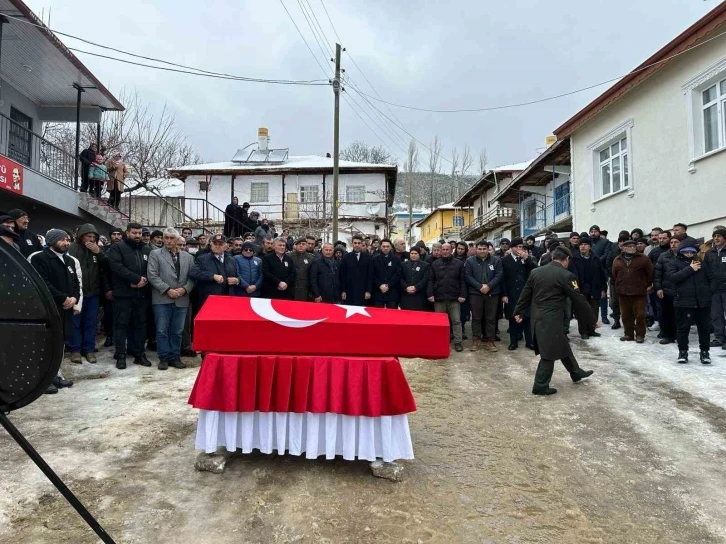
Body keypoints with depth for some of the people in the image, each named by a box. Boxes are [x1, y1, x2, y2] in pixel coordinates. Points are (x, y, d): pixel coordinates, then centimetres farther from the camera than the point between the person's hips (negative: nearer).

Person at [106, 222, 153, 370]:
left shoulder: (147, 250, 13)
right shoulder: (117, 248, -1)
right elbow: (117, 267, -15)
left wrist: (145, 280, -14)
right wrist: (137, 279, -18)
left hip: (142, 294, 4)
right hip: (123, 294, -4)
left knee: (140, 324, 9)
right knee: (121, 324, 1)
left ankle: (139, 354, 17)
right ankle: (120, 355, 9)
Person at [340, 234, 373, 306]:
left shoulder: (368, 257, 4)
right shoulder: (346, 257, 6)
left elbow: (370, 275, 2)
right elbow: (342, 275, 5)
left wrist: (368, 291, -3)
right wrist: (343, 291, -1)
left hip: (363, 292, 0)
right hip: (349, 292, 1)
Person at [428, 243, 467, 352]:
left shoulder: (459, 263, 3)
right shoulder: (435, 264, 7)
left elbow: (462, 281, 1)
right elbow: (431, 280, 4)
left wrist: (462, 295, -7)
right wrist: (430, 294, -5)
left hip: (454, 297, -1)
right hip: (439, 297, 1)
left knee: (456, 320, 1)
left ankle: (457, 342, 8)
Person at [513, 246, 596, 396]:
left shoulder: (535, 271, 5)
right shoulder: (566, 276, -12)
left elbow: (525, 294, 10)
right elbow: (578, 300, -7)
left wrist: (518, 312, 19)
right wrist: (591, 320, 3)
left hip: (537, 317, 8)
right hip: (551, 319, -7)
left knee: (562, 345, 22)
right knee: (549, 353, 4)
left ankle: (576, 372, 37)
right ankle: (540, 386, 11)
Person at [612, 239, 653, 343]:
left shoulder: (643, 258, -1)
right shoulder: (617, 260, 8)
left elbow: (650, 273, 1)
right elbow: (614, 275, 16)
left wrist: (646, 285, 3)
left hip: (638, 292, -3)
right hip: (623, 292, 3)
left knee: (640, 314, -1)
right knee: (626, 315, 9)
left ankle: (640, 335, 9)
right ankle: (628, 334, 19)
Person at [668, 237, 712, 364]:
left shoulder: (701, 262, 11)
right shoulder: (674, 262, 0)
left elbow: (710, 278, 16)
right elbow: (673, 277, -16)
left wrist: (709, 292, 7)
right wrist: (690, 269, -16)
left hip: (702, 301, 3)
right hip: (683, 301, -3)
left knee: (704, 327, 9)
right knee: (683, 328, 4)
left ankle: (704, 351, 22)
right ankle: (683, 351, 16)